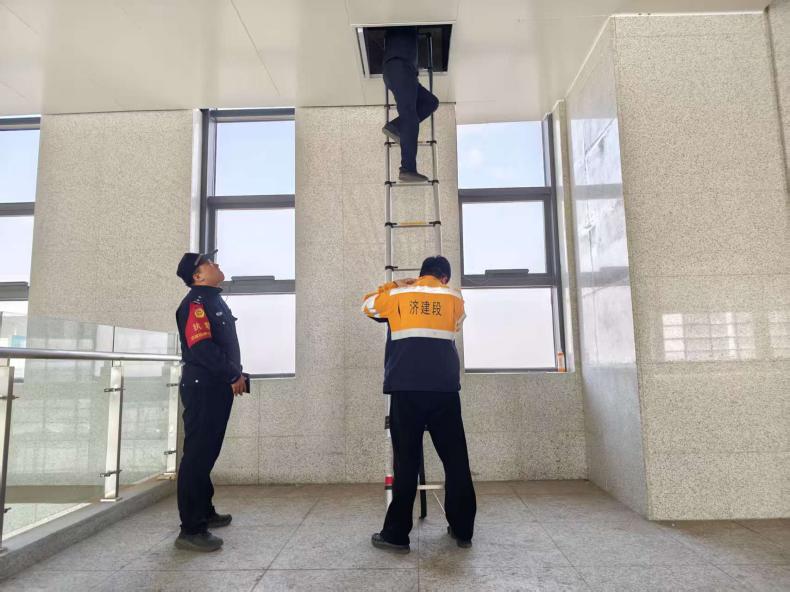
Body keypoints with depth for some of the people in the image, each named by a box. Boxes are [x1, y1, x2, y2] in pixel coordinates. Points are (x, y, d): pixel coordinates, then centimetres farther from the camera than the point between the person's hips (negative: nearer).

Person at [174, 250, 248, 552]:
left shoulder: (215, 301, 19)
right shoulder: (196, 302, -12)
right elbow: (202, 347, -22)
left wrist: (237, 375, 12)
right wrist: (234, 376, -17)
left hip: (217, 387, 10)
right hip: (202, 388, -10)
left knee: (207, 452, 17)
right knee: (197, 454, -6)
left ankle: (204, 512, 30)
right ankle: (191, 530, 0)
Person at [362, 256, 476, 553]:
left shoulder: (397, 295, 8)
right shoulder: (455, 298, 12)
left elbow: (367, 305, 26)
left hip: (406, 388, -1)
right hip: (444, 388, 1)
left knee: (406, 461, 3)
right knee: (455, 459, 10)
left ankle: (397, 534, 8)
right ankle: (463, 530, 18)